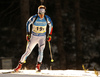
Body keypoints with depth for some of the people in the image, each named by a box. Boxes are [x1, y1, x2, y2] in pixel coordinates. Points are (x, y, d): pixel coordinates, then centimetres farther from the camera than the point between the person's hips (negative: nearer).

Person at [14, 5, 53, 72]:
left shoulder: (47, 18, -10)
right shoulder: (34, 18, -15)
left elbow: (51, 25, 9)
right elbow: (28, 23, 2)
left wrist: (50, 35, 7)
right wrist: (28, 34, 0)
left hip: (42, 37, 0)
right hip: (34, 37, 0)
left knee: (41, 51, -22)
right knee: (28, 51, -2)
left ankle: (38, 66, -15)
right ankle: (20, 65, 9)